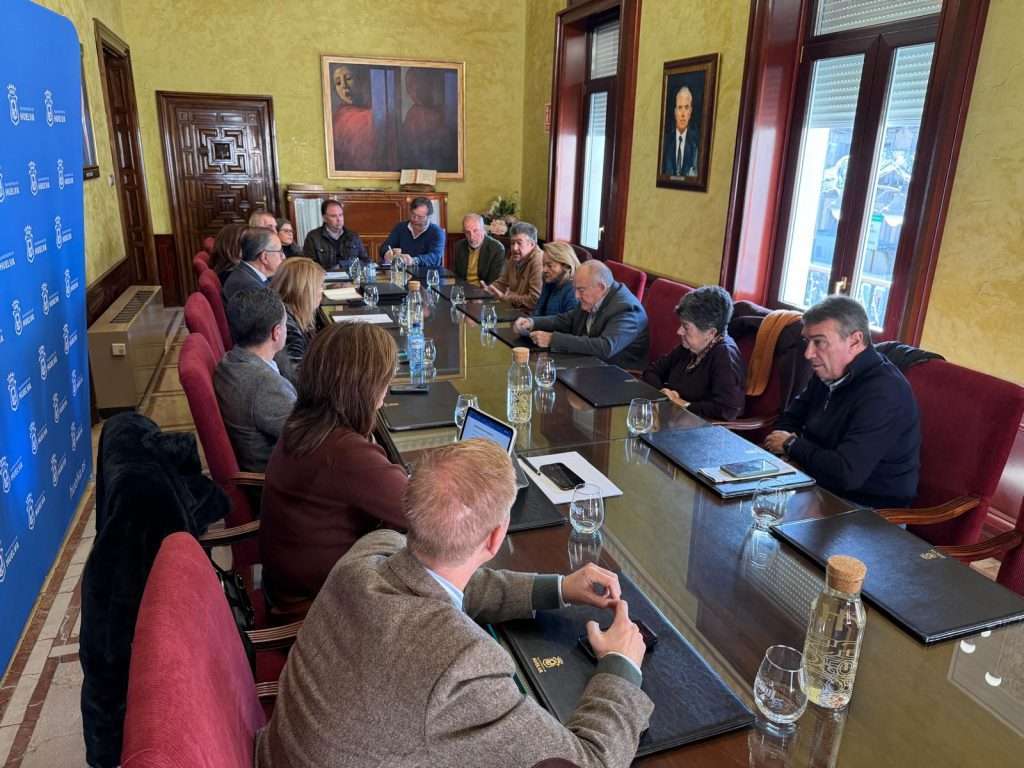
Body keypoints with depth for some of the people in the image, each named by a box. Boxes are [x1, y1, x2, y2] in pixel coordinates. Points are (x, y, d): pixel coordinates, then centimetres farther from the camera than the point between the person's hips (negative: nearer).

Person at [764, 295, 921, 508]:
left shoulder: (883, 394, -24)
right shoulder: (828, 373, 4)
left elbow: (846, 474, -31)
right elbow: (791, 418, 18)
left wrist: (791, 445, -14)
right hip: (822, 487, 8)